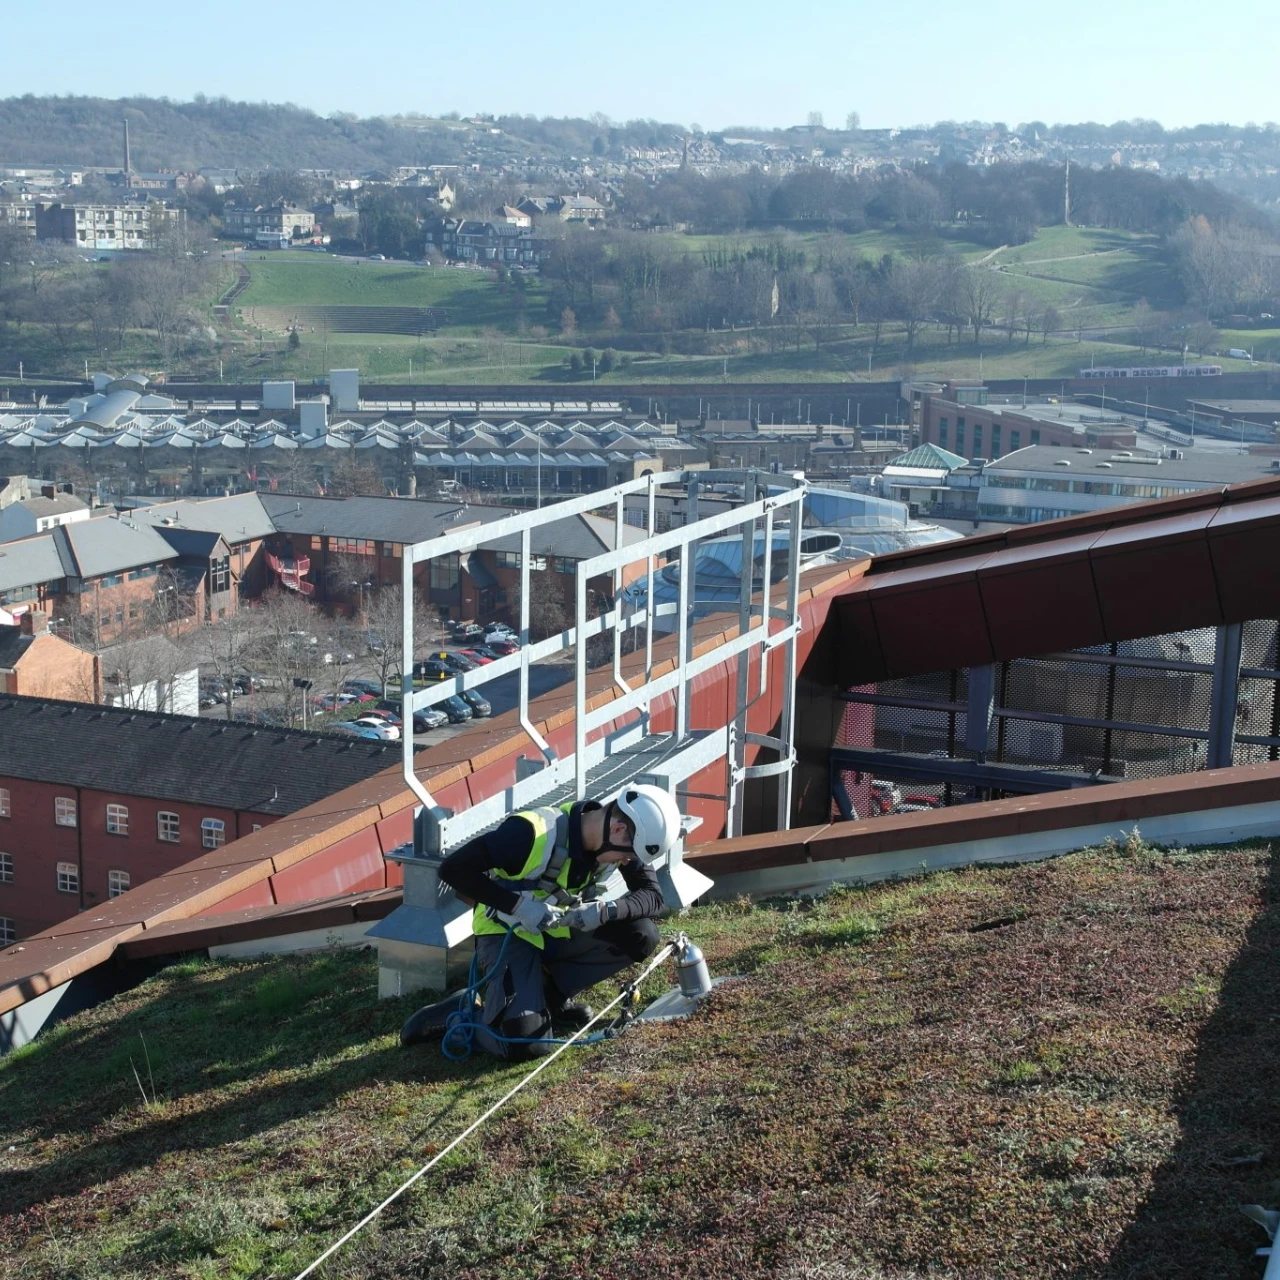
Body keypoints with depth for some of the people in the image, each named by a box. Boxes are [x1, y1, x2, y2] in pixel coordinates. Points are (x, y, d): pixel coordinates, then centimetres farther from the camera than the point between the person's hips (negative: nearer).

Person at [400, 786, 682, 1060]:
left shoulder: (620, 839, -12)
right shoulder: (534, 832, -31)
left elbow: (652, 898, -11)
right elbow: (454, 869, -29)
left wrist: (605, 911, -31)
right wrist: (517, 905, -35)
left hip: (562, 933, 7)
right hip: (508, 934, -6)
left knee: (641, 936, -17)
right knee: (526, 1043, -26)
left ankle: (551, 995, 2)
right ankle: (461, 1010, 4)